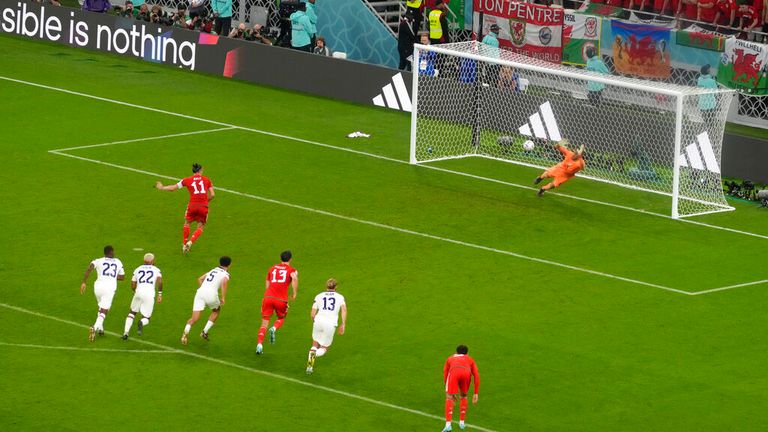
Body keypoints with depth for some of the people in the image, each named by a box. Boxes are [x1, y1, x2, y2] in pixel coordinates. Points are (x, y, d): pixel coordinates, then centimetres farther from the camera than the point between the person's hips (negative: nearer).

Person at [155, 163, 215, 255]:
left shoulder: (187, 180, 6)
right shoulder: (207, 180, 7)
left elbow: (173, 187, 14)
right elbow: (212, 195, 3)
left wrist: (162, 188, 31)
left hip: (192, 205, 0)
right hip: (204, 206, 0)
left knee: (187, 222, 24)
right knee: (200, 227, 11)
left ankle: (185, 244, 26)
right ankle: (191, 242, -12)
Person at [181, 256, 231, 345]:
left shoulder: (213, 271, 28)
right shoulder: (226, 274, 9)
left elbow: (200, 279, 26)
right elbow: (224, 282, -13)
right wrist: (223, 298, -11)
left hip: (200, 291, 4)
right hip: (211, 294, -4)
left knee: (194, 318, 2)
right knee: (216, 311, 26)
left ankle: (186, 332, -25)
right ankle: (205, 332, 17)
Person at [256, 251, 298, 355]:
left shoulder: (272, 268, 18)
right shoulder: (292, 270, 6)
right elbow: (294, 278, -18)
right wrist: (295, 293, -9)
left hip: (268, 297, 2)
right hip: (281, 299, -2)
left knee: (264, 323, 7)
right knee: (281, 319, 23)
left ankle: (259, 344, -10)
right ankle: (274, 329, -9)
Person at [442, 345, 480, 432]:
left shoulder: (450, 359, 42)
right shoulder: (470, 360, 40)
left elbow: (445, 376, 40)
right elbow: (476, 376, 29)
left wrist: (451, 393, 46)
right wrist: (476, 394, 31)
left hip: (453, 372, -1)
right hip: (466, 372, 1)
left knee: (449, 398, 8)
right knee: (463, 396, 26)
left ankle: (448, 425, -7)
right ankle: (462, 423, 29)